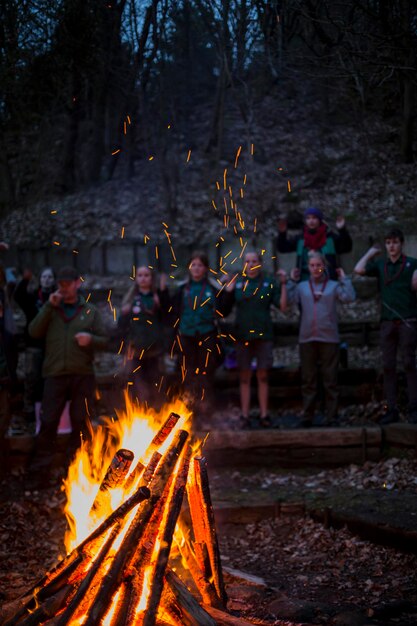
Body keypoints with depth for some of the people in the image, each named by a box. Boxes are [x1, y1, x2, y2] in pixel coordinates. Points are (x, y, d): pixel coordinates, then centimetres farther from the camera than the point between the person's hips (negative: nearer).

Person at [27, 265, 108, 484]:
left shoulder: (90, 311, 9)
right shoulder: (51, 309, 10)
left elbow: (104, 341, 8)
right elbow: (34, 332, -3)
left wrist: (91, 339, -14)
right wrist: (48, 307, -10)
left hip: (82, 376, 0)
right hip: (55, 375, 0)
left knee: (81, 423, 6)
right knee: (48, 422, -4)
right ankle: (40, 469, 3)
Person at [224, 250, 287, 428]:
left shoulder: (269, 282, 4)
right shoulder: (237, 282, 6)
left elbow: (282, 306, -2)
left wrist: (283, 284, -8)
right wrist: (227, 291, -10)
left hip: (263, 334, -1)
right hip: (243, 334, 1)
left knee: (262, 375, 3)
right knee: (244, 376, 4)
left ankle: (264, 414, 9)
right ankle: (245, 415, 8)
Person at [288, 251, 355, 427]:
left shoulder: (334, 285, 6)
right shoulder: (301, 287, 10)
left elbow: (349, 297, -9)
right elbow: (288, 300, -3)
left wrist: (344, 279, -1)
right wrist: (290, 281, 2)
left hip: (329, 339, -2)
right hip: (307, 339, 2)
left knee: (330, 380, 2)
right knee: (308, 381, 7)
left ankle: (331, 417, 7)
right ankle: (307, 417, 14)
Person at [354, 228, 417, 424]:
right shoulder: (380, 264, 10)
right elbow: (358, 270, -3)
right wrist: (370, 253, 7)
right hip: (387, 322, 3)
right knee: (388, 366, 2)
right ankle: (391, 410, 5)